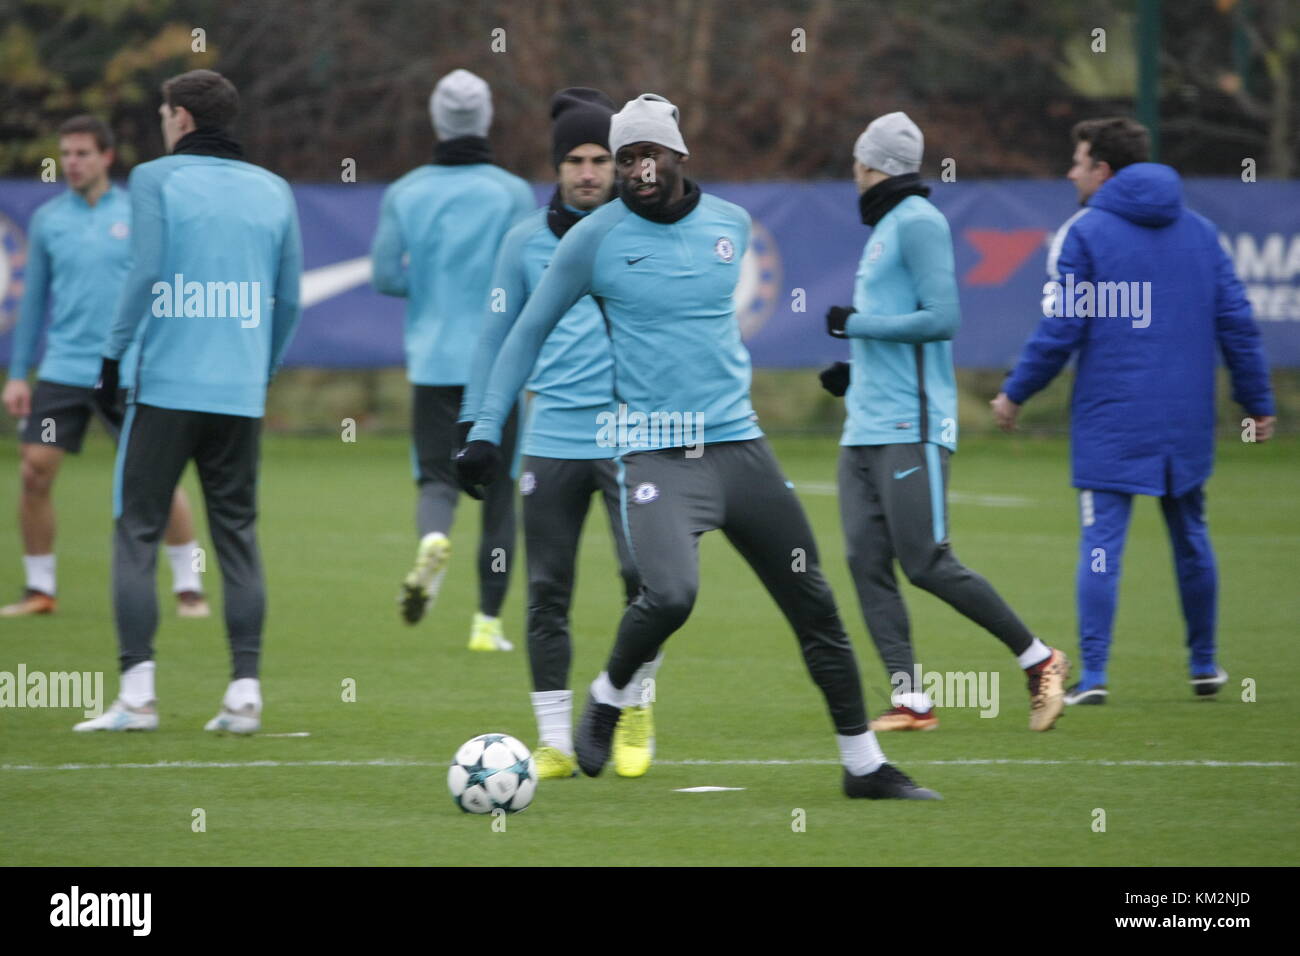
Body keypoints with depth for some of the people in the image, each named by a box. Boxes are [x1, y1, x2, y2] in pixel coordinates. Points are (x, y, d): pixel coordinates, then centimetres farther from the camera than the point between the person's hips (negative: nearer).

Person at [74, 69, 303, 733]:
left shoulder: (156, 179, -2)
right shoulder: (273, 191, 11)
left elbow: (145, 274, -11)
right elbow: (289, 298, 11)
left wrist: (114, 356, -3)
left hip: (166, 385, -4)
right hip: (241, 392, 4)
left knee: (136, 533, 1)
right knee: (237, 536, 8)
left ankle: (137, 692, -7)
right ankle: (245, 691, 2)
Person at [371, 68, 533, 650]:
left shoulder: (405, 193, 2)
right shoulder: (512, 193, -4)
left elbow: (386, 276, 0)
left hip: (432, 362, 1)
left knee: (437, 477, 8)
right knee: (499, 490, 8)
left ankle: (433, 538, -28)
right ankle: (488, 620, 6)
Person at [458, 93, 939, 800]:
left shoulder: (731, 225, 7)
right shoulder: (596, 238, -3)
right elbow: (529, 333, 5)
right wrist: (487, 429, 1)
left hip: (738, 443, 4)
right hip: (655, 452, -4)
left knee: (813, 603, 4)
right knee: (670, 594, -27)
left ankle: (864, 763, 16)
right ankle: (609, 697, 3)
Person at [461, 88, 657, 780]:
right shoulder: (528, 242, 9)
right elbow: (498, 336, 15)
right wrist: (476, 430, 11)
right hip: (551, 437, 2)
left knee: (643, 574, -15)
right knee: (547, 593, 1)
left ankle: (636, 708, 7)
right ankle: (555, 742, 8)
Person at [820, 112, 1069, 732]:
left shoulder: (917, 222, -10)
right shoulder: (885, 227, 19)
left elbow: (942, 318, -18)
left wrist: (856, 324, -12)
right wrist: (856, 370, 17)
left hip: (909, 428, -9)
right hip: (864, 427, 10)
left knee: (926, 564, -11)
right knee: (867, 563, -1)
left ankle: (1039, 661, 0)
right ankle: (909, 700, -2)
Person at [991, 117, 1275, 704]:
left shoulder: (1084, 233, -5)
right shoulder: (1198, 231, 10)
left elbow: (1060, 331, -8)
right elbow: (1236, 321, 8)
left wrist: (1015, 393, 4)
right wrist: (1257, 403, 14)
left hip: (1110, 419, -5)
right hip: (1187, 416, 5)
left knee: (1101, 543, -5)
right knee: (1190, 538, 16)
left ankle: (1093, 673, -11)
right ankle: (1204, 665, 24)